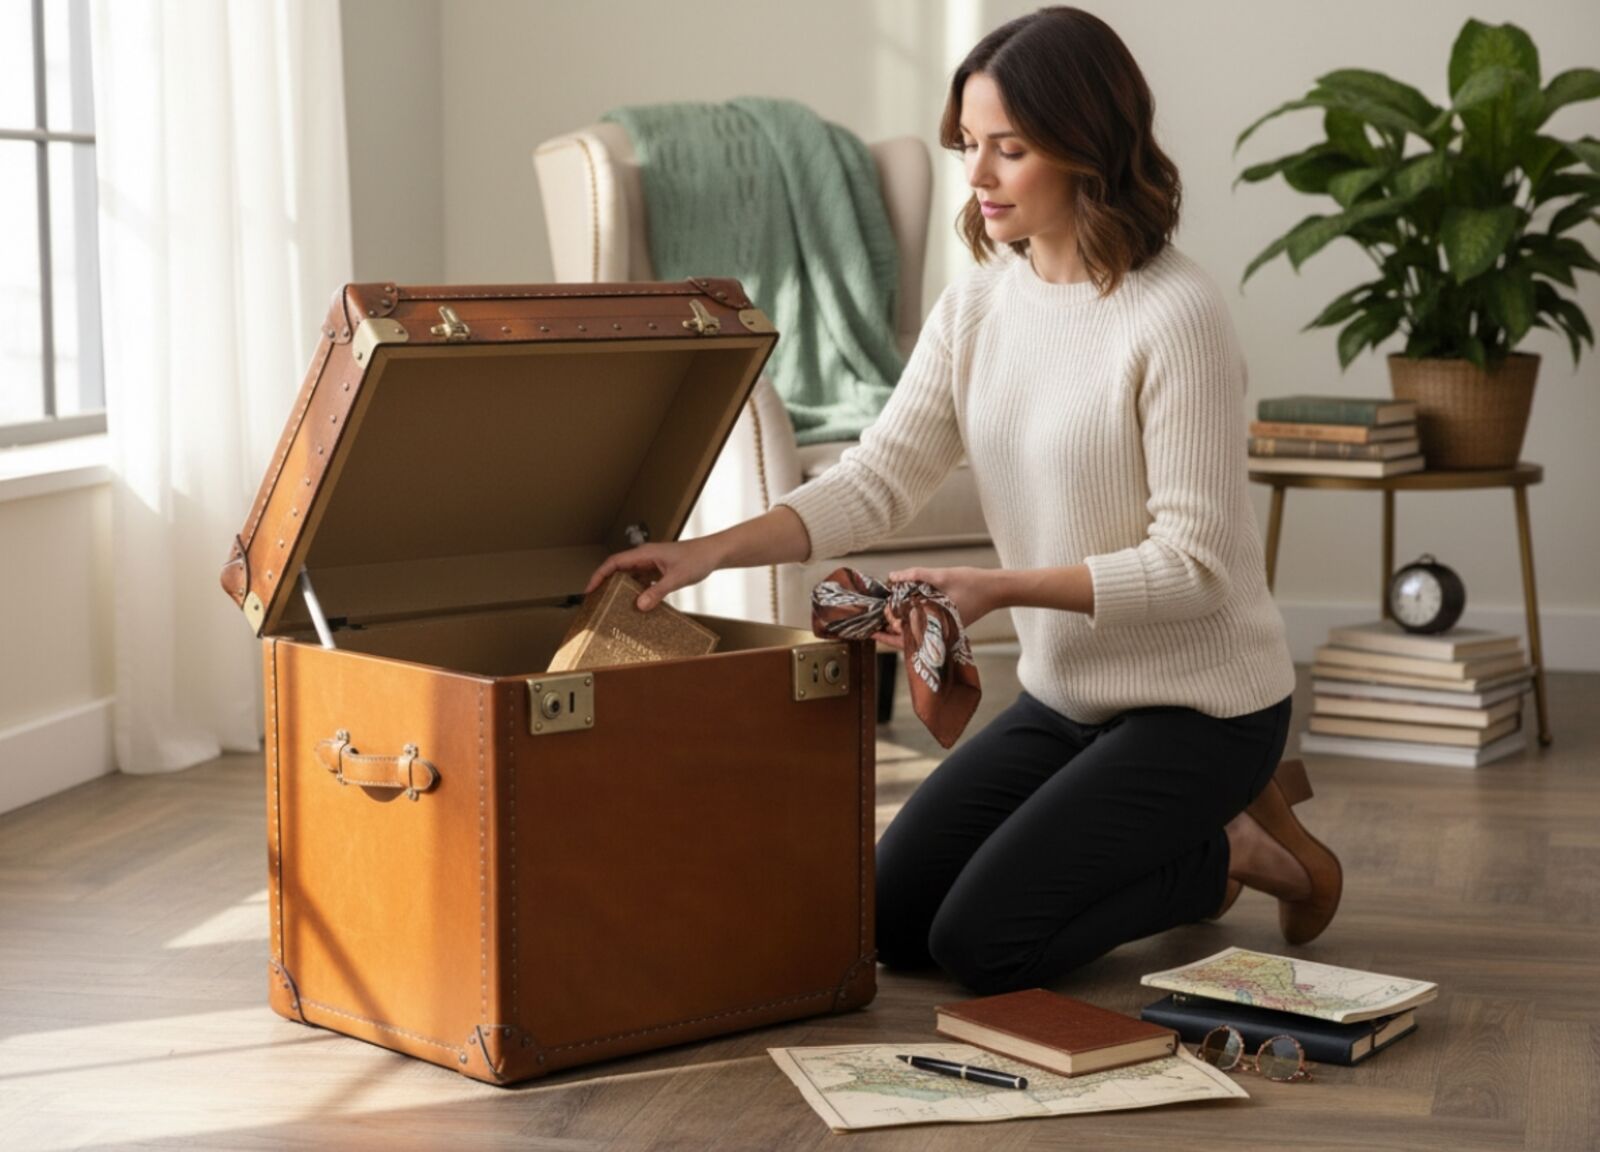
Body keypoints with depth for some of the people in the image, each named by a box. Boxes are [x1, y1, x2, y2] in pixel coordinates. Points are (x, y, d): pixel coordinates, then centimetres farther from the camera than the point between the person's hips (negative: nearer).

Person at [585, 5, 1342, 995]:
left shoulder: (1175, 318, -21)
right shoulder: (979, 304, 1)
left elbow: (1194, 563, -21)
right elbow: (877, 480, -4)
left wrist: (1003, 589, -29)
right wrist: (711, 550, -18)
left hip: (1197, 702, -7)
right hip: (1063, 695, 8)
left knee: (980, 946, -13)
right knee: (892, 921, 7)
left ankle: (1238, 850, 9)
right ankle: (1179, 836, 20)